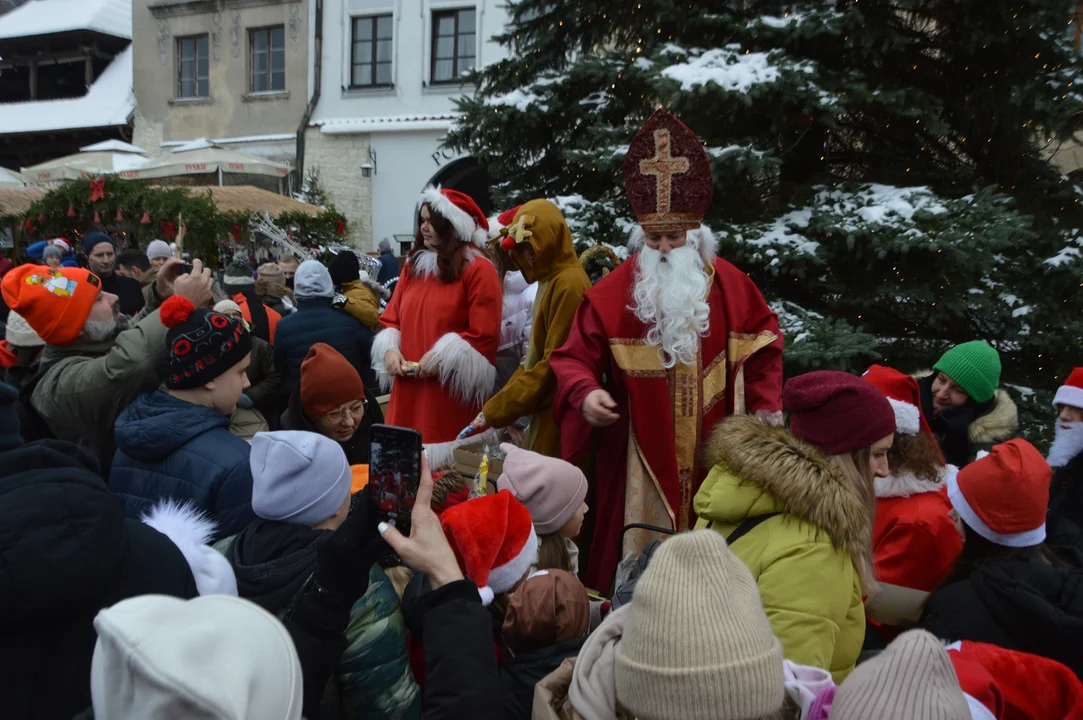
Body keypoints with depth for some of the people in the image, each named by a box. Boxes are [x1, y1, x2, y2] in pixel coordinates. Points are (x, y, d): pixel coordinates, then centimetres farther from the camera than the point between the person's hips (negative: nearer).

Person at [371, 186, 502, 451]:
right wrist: (390, 349, -1)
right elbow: (391, 319, 18)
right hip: (409, 392, 6)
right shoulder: (413, 265, 15)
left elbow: (485, 336, -12)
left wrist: (443, 357, -16)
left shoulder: (478, 270, -6)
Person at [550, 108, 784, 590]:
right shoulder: (613, 293, -5)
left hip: (713, 451, 2)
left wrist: (766, 409, 3)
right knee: (643, 552, 4)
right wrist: (585, 393, -25)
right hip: (642, 451, -2)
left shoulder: (732, 288, 2)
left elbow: (762, 349, 11)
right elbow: (576, 355, -5)